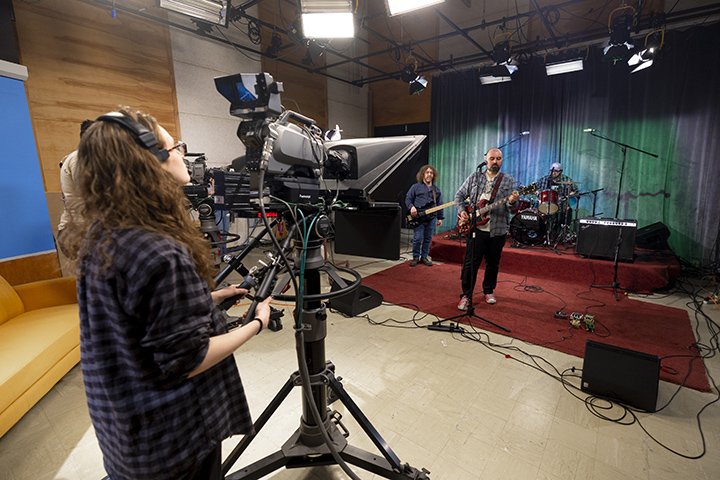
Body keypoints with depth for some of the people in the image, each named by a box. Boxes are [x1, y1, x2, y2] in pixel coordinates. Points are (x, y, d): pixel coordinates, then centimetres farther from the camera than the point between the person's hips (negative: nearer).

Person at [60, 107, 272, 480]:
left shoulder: (98, 238, -4)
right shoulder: (162, 255, -33)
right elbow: (187, 361, -26)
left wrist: (205, 299, 5)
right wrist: (257, 323, -14)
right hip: (172, 437, -7)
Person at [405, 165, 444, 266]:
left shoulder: (436, 190, 15)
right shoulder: (416, 187, 3)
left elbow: (439, 205, 16)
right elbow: (408, 199, 2)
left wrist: (440, 218, 12)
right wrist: (411, 207, -17)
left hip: (431, 218, 4)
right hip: (418, 218, -4)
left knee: (428, 239, 8)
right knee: (417, 239, -5)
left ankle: (424, 257, 21)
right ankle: (416, 257, 10)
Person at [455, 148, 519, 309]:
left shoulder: (508, 180, 4)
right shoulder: (474, 177, 7)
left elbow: (511, 206, -2)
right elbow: (459, 195, 11)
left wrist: (511, 202, -25)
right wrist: (461, 211, -6)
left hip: (498, 230, 1)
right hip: (475, 227, -1)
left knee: (493, 263, 13)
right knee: (470, 263, -2)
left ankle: (488, 291, 32)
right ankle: (466, 295, 8)